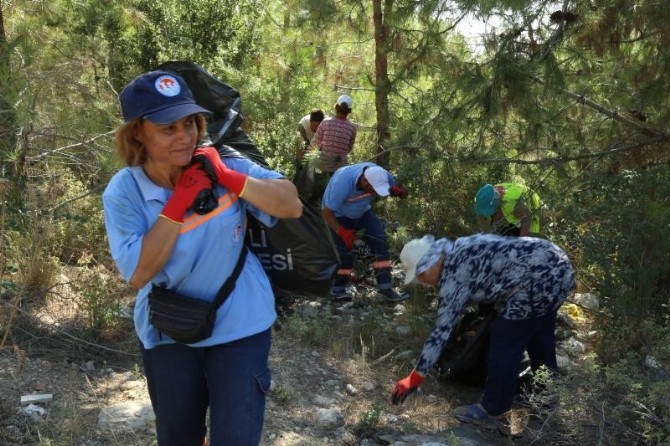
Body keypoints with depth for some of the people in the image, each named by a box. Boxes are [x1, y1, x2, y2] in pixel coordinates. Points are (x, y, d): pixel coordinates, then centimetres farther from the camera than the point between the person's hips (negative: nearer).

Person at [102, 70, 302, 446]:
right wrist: (179, 202, -26)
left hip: (239, 326, -1)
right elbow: (138, 274, -21)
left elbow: (292, 206, -18)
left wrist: (228, 178, -28)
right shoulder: (123, 192, -14)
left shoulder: (226, 165, -13)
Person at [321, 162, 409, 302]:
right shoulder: (342, 182, -39)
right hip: (338, 216, -4)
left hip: (362, 213, 4)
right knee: (343, 251, -15)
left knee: (380, 242, -12)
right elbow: (326, 211, -30)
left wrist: (399, 191, -37)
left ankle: (385, 287, -10)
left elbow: (403, 192, -13)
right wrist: (342, 232, -39)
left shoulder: (380, 175, -26)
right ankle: (338, 290, 4)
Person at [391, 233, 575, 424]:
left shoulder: (454, 272, -15)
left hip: (541, 277, -10)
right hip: (556, 267, 11)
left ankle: (492, 407, 14)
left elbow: (442, 329, -16)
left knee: (506, 339, -1)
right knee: (536, 330, 29)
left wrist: (414, 379, -12)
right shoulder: (459, 254, 11)